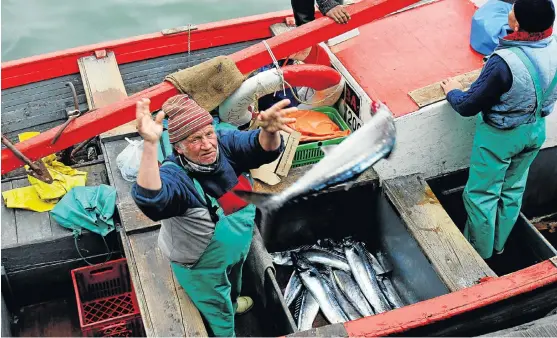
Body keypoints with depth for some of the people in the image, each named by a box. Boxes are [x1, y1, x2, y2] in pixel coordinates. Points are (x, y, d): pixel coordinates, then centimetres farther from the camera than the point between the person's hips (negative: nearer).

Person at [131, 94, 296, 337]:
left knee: (233, 282, 40)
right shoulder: (175, 177, -40)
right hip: (201, 266, -6)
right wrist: (150, 144, -72)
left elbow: (264, 149, -29)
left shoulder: (225, 144, -21)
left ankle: (232, 303, 73)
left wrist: (269, 131, -53)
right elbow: (149, 199, -60)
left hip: (235, 249, 6)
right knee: (219, 314, 24)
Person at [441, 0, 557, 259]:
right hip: (536, 130, 7)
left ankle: (479, 252, 32)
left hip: (501, 136, -7)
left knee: (482, 195, 14)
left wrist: (452, 92, -1)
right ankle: (499, 244, 43)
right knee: (513, 189, 24)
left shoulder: (504, 62, -35)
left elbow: (468, 106, -21)